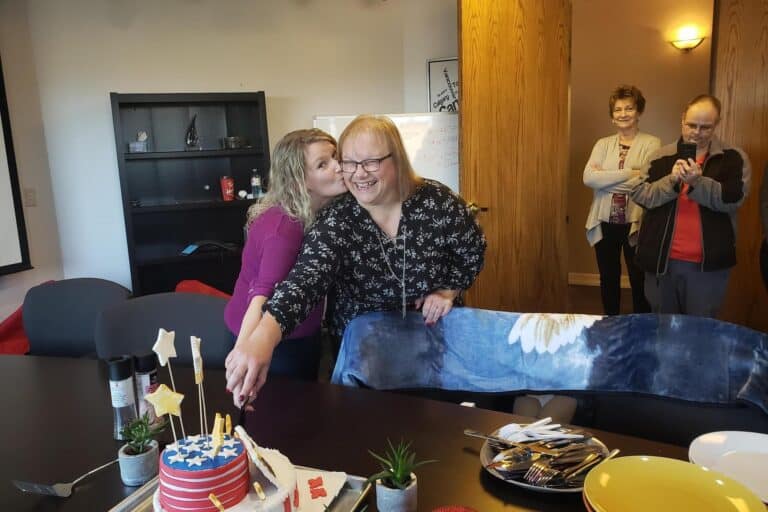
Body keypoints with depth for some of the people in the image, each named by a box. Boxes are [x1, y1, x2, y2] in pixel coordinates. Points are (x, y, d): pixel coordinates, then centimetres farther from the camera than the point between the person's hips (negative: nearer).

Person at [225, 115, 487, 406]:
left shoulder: (437, 202, -18)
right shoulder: (335, 221, -21)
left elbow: (473, 250, 0)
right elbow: (307, 277, -38)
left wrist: (449, 291, -13)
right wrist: (263, 337, -54)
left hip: (436, 334, 1)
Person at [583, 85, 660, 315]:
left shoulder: (651, 143, -3)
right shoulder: (603, 144, 7)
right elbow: (588, 178, -10)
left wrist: (605, 177, -12)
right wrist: (629, 173, -16)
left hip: (636, 224, -3)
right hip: (605, 223, 4)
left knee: (640, 281, 7)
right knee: (608, 280, 15)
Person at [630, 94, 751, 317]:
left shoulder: (734, 158, 0)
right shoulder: (662, 156, 4)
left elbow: (733, 199, -12)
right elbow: (638, 195, -4)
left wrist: (697, 182, -26)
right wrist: (671, 180, -19)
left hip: (708, 264, -1)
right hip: (661, 260, 2)